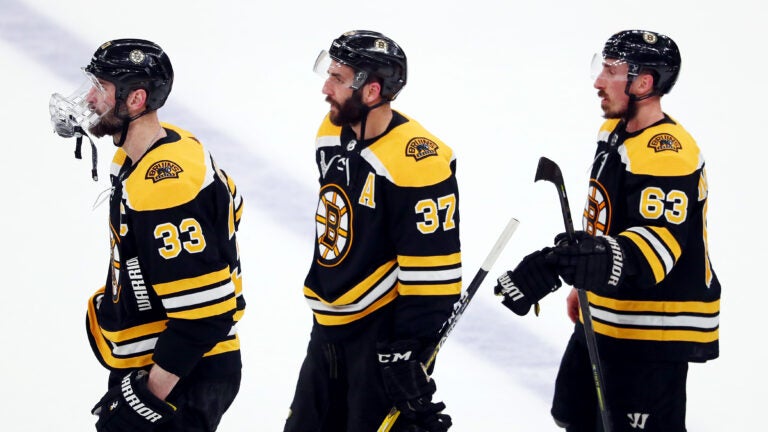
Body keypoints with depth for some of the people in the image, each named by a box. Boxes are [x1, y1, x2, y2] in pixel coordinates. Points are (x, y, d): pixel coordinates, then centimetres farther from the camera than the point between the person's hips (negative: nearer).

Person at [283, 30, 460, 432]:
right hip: (329, 325, 9)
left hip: (383, 333, -9)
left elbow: (432, 274, -22)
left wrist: (409, 353, -22)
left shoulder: (418, 162, -23)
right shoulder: (332, 135, 4)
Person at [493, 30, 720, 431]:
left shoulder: (668, 154, -25)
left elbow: (658, 245, -36)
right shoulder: (613, 134, 8)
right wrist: (582, 284, 28)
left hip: (653, 331, -11)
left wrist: (603, 262, -52)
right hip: (602, 319, 11)